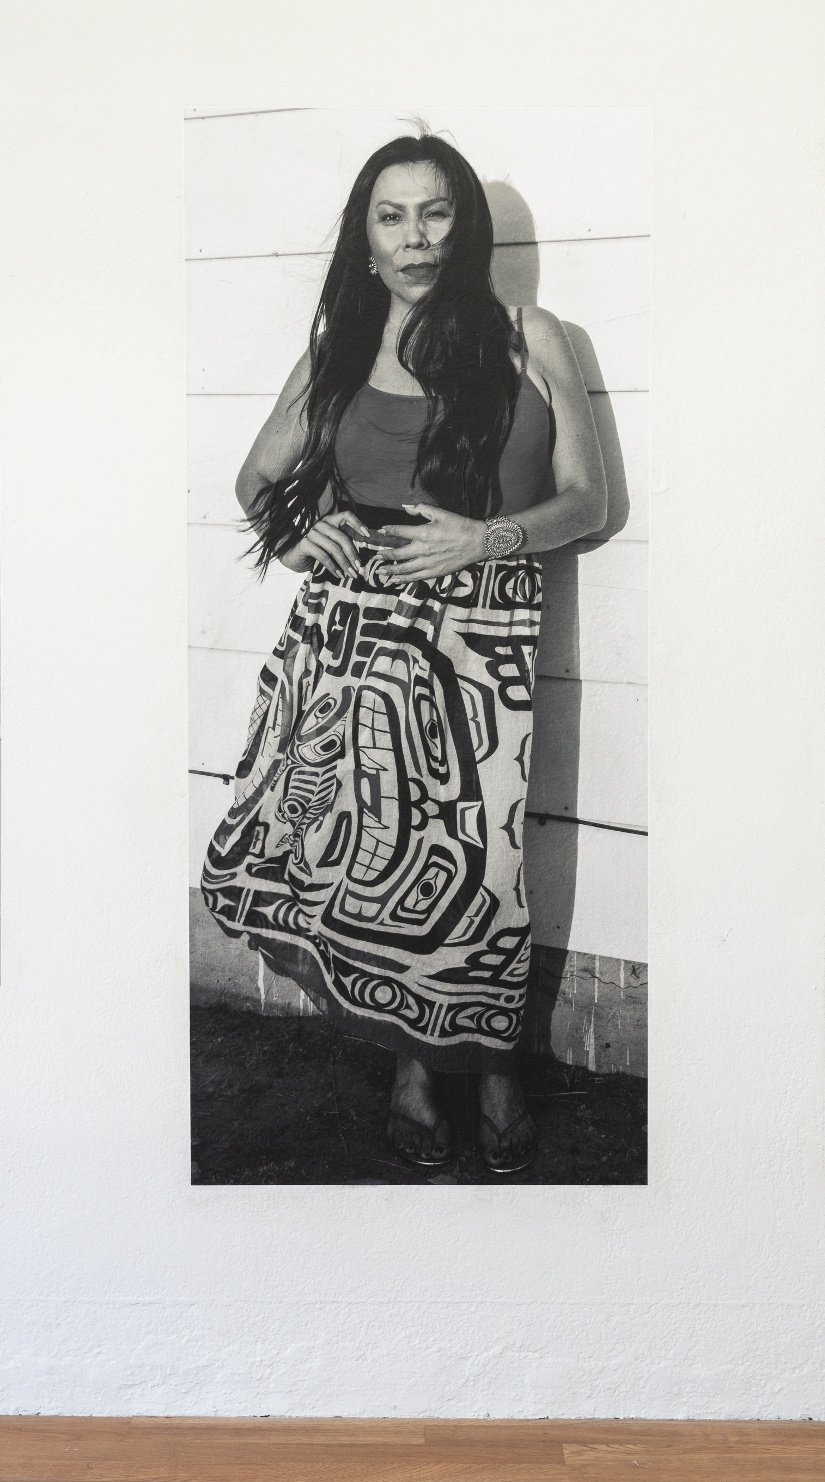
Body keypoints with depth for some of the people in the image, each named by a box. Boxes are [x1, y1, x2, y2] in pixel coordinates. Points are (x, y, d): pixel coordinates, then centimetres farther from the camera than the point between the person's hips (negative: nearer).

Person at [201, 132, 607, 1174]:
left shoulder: (528, 339, 9)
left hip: (480, 631, -2)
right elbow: (256, 477, 23)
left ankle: (492, 1061, 22)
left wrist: (486, 537, -11)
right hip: (352, 627, 2)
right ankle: (409, 1060, 24)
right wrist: (294, 532, 0)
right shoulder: (340, 348, 15)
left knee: (470, 858, -6)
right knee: (367, 850, 1)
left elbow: (587, 499, 7)